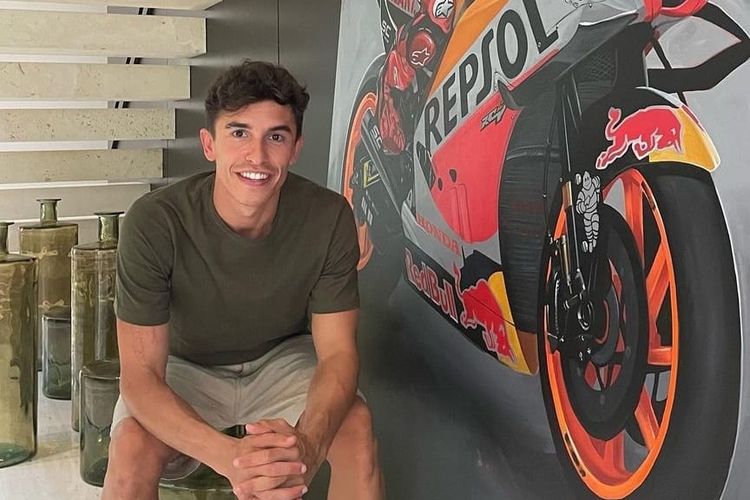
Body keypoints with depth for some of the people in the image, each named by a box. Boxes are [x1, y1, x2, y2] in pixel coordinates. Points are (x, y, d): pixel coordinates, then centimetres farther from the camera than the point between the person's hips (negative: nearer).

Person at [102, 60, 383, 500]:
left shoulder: (329, 218, -22)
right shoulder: (154, 222, -28)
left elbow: (337, 352, -19)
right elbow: (140, 374, -28)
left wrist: (309, 443, -43)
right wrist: (227, 455, -47)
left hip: (282, 359, 2)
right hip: (185, 367, -1)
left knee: (355, 423, -27)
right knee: (133, 446, -31)